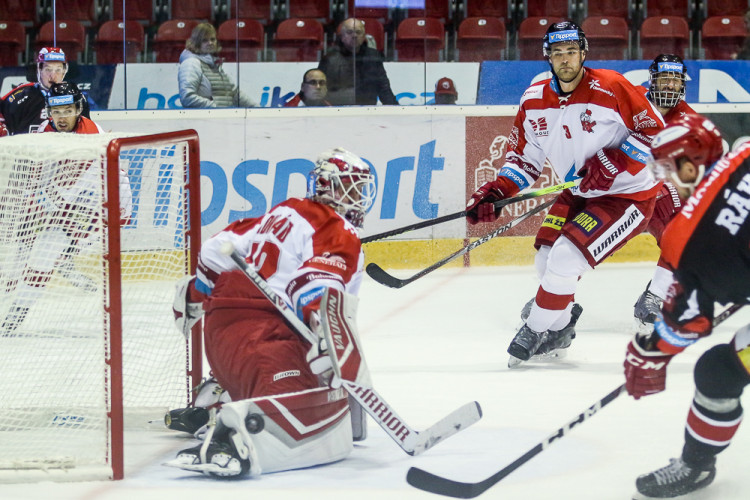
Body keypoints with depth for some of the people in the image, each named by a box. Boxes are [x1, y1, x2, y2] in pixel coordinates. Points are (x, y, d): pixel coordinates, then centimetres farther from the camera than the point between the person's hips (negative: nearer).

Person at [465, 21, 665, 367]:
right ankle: (560, 326, 31)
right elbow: (524, 156, 6)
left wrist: (615, 162, -28)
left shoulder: (611, 89, -22)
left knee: (566, 257, -18)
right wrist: (495, 193, -8)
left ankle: (536, 331, 1)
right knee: (546, 259, 4)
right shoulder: (534, 101, -3)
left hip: (628, 195, -7)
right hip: (579, 195, 7)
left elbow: (654, 131, -17)